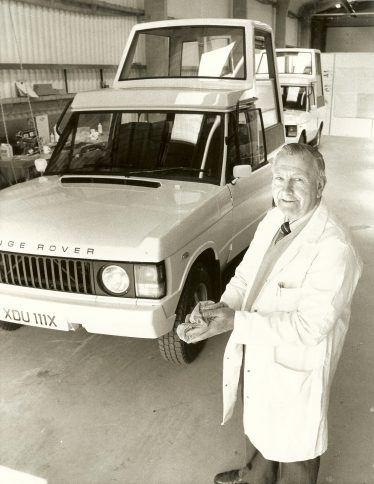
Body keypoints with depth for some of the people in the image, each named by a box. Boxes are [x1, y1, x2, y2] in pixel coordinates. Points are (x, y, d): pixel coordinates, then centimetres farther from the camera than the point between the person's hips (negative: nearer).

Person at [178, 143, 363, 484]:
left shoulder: (334, 248, -29)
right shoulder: (273, 219, -5)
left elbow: (310, 325, -30)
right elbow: (245, 274, 3)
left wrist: (237, 321, -35)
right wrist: (225, 306, -17)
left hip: (295, 367, -7)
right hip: (257, 353, 8)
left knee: (293, 440, 20)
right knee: (259, 423, 32)